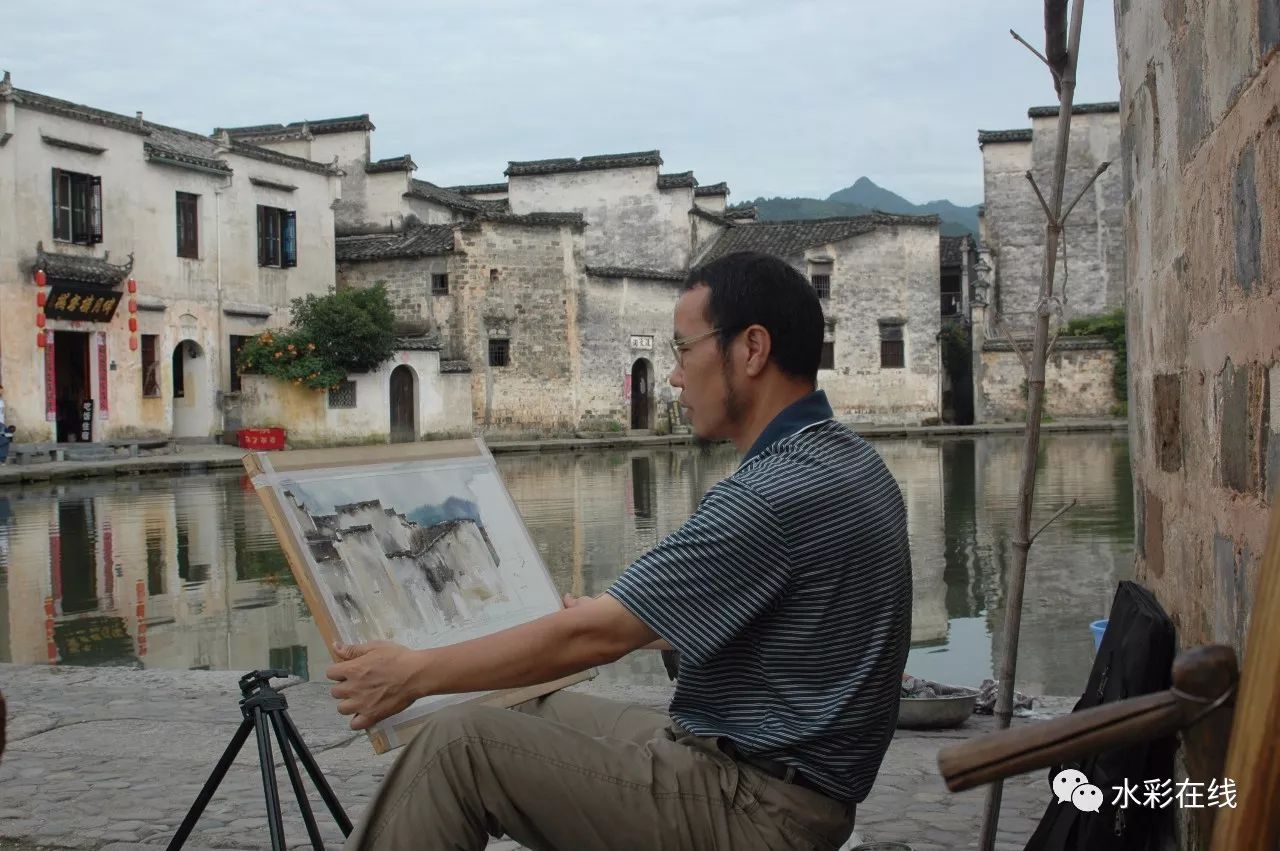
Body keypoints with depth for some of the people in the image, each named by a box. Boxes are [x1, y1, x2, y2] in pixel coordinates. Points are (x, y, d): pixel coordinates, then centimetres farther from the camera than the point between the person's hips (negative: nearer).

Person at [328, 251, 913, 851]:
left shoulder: (774, 493, -24)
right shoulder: (848, 464, 7)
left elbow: (596, 635, -20)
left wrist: (416, 672, -9)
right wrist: (617, 623, 28)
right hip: (776, 778, 10)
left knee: (460, 742, -11)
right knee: (533, 713, 16)